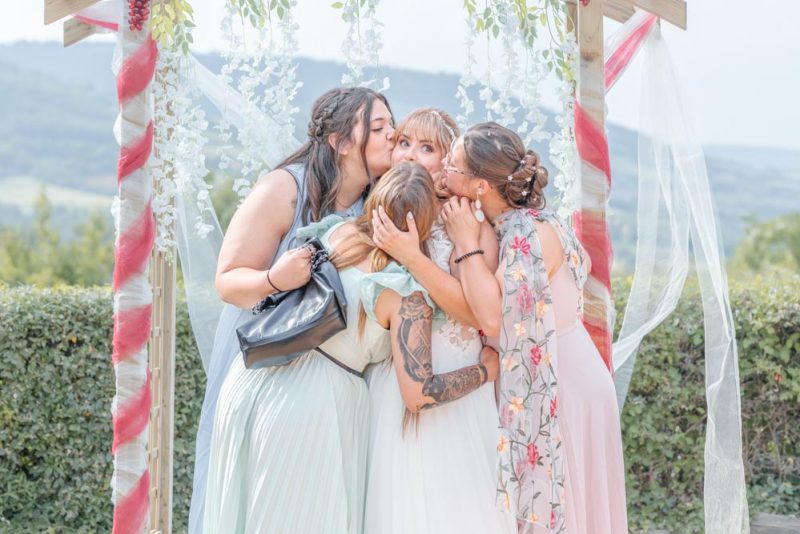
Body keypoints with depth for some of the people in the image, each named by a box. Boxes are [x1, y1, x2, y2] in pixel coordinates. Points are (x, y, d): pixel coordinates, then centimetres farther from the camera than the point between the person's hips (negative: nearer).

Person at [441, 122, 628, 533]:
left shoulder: (532, 231, -22)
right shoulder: (496, 226, 3)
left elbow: (497, 318, -33)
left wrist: (467, 245, -24)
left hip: (563, 388, -8)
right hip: (530, 387, 8)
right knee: (529, 500, 16)